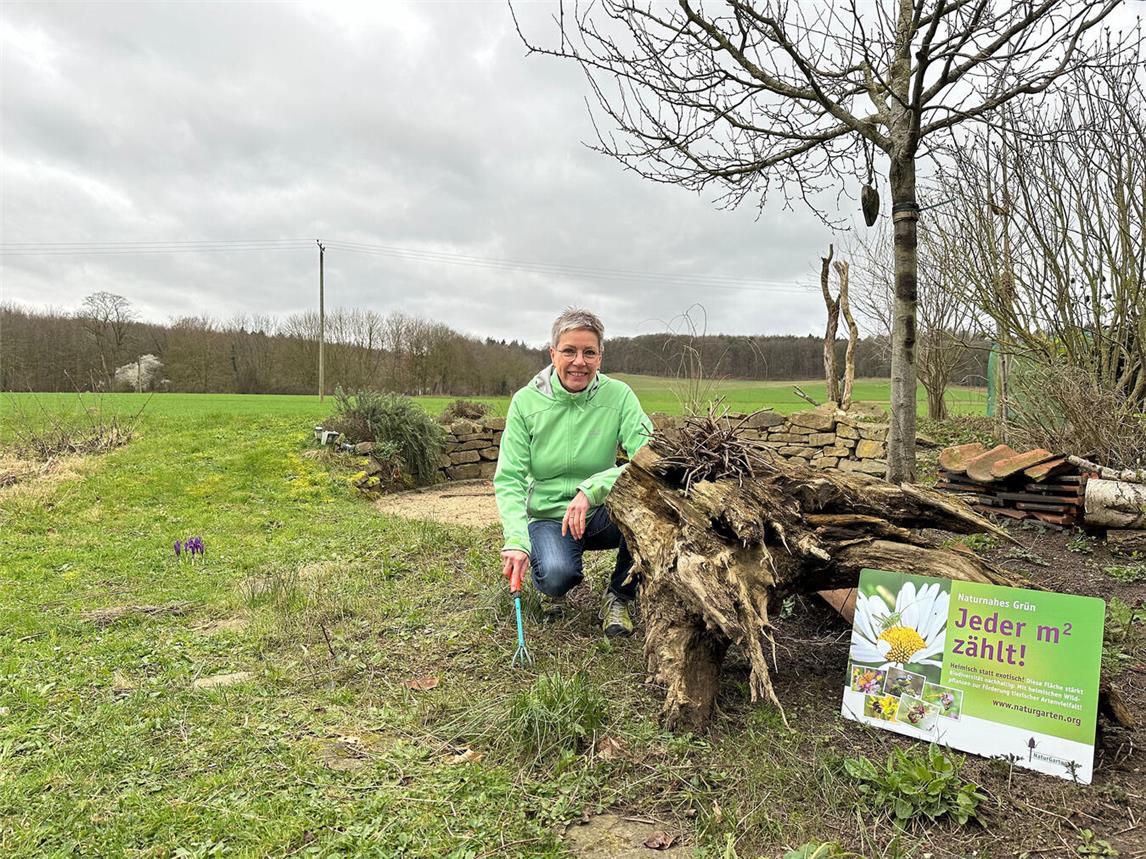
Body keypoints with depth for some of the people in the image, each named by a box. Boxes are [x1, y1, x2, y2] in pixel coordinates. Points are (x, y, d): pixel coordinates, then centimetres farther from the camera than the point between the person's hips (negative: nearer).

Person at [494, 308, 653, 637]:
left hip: (601, 513, 1)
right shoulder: (525, 402, -11)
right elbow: (509, 479, -12)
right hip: (547, 517, -1)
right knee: (557, 576, -31)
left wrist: (592, 489, -35)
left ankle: (620, 596, -6)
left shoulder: (618, 395, -11)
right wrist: (516, 541, -27)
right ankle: (553, 586, 10)